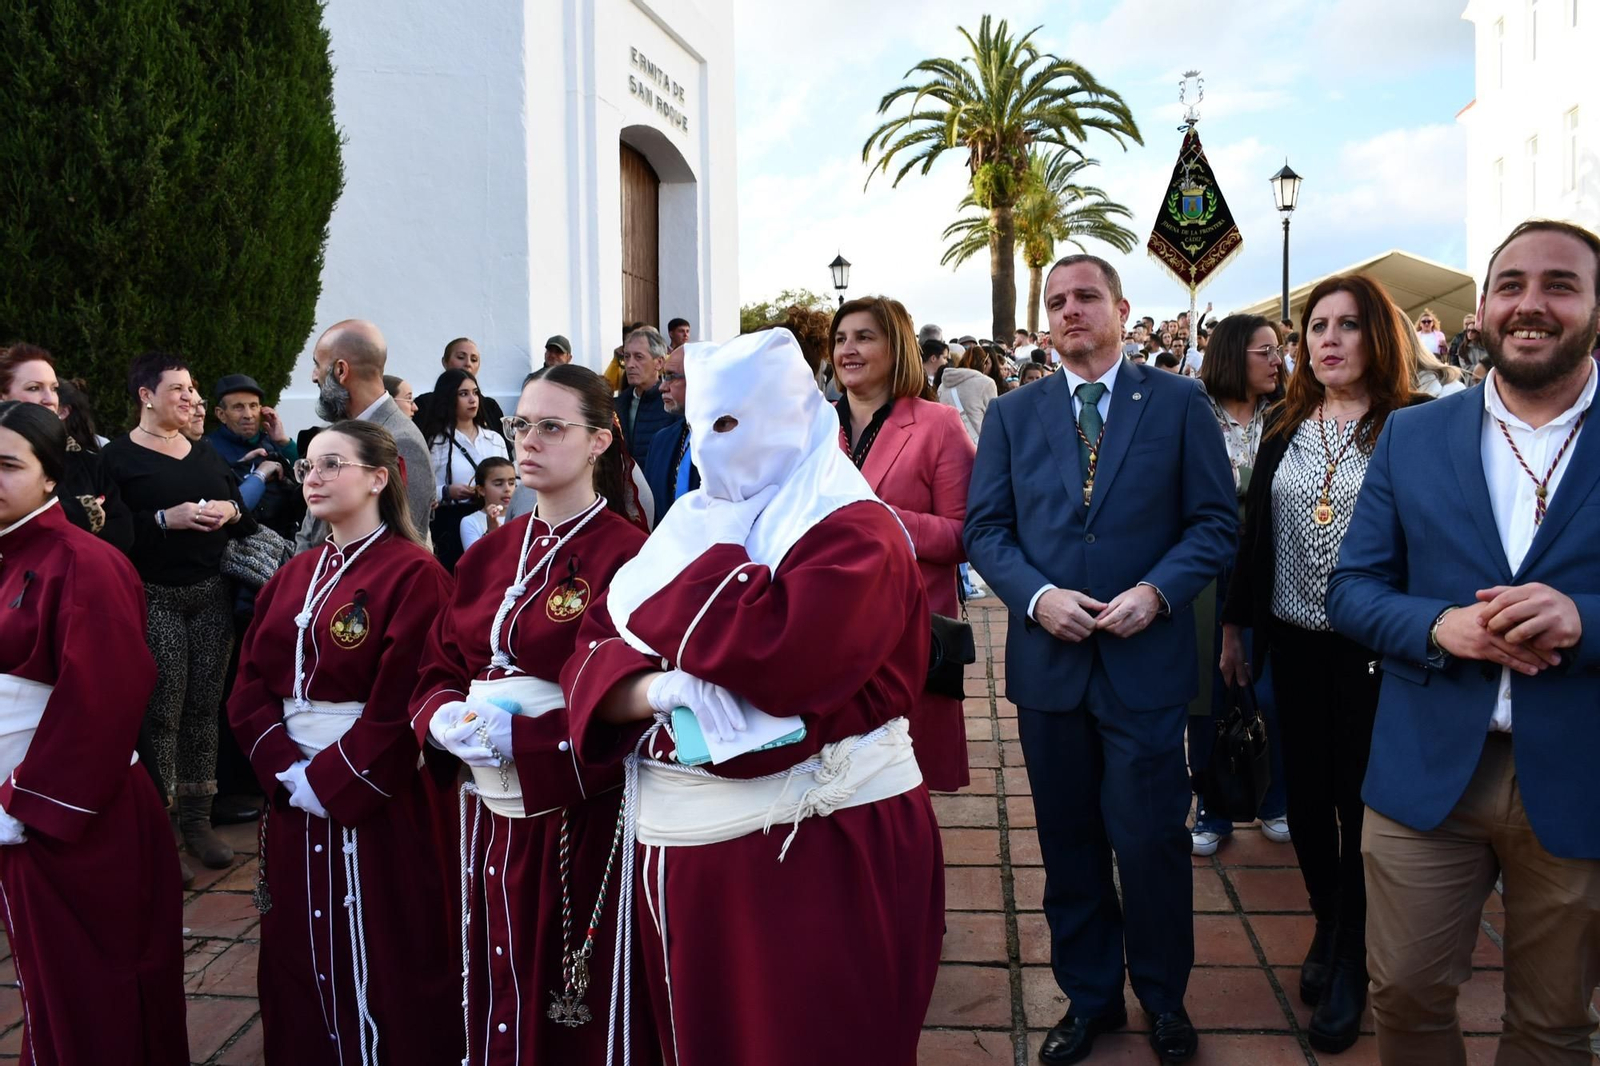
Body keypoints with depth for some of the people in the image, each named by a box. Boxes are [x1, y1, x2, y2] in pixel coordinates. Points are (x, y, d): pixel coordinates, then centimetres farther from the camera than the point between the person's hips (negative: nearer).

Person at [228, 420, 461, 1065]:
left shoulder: (413, 575, -11)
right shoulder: (293, 576, 11)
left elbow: (402, 703, -18)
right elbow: (251, 686, 6)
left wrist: (330, 781, -18)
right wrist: (285, 770, -9)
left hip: (378, 805, -6)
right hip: (294, 799, 7)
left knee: (379, 967, 4)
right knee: (300, 958, 16)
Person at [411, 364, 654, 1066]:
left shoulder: (627, 555, -11)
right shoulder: (487, 558, 10)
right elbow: (437, 673, 12)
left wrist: (517, 738, -21)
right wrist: (444, 719, -10)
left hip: (582, 817, -6)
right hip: (490, 813, 6)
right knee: (498, 1003, 16)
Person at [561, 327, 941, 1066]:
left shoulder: (854, 533, -12)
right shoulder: (689, 526, 11)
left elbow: (776, 658, -29)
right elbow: (593, 651, 4)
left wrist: (693, 565, -14)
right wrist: (650, 689, -18)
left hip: (819, 852, -7)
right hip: (678, 846, 7)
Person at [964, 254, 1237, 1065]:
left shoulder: (1179, 404, 1)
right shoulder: (1012, 414, 7)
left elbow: (1215, 522, -1)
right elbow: (985, 527, 4)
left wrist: (1157, 591, -15)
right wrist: (1036, 594, -12)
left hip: (1145, 658, -2)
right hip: (1048, 659, 3)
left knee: (1151, 840, 4)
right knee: (1069, 844, 13)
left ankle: (1164, 999, 28)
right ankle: (1088, 998, 30)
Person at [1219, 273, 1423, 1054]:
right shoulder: (1285, 426, 6)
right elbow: (1255, 530, 9)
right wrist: (1235, 625, 10)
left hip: (1376, 652, -4)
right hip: (1296, 644, 4)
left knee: (1361, 802, 8)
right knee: (1305, 797, 13)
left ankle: (1348, 962, 26)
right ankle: (1328, 926, 36)